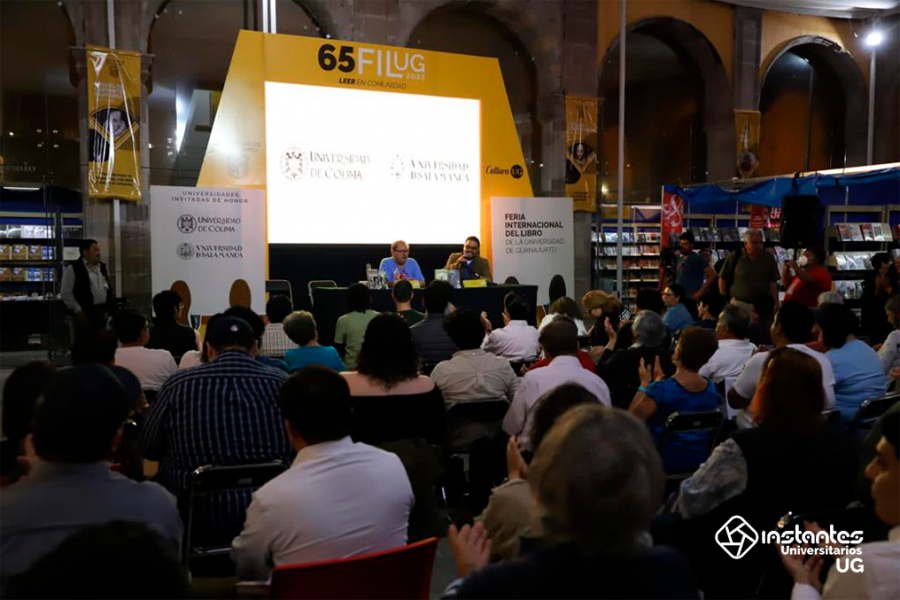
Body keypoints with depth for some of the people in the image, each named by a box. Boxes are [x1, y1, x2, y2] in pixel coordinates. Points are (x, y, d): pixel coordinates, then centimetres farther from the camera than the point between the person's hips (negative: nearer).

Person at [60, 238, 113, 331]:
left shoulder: (102, 266, 16)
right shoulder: (72, 268, -5)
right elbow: (65, 293, -8)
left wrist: (109, 307, 10)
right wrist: (78, 310, -11)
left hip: (103, 311, 6)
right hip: (85, 313, -6)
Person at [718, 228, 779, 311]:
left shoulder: (768, 258, 5)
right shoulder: (734, 257, -2)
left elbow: (773, 283, 6)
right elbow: (722, 279, 4)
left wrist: (775, 303, 0)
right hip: (738, 303, -2)